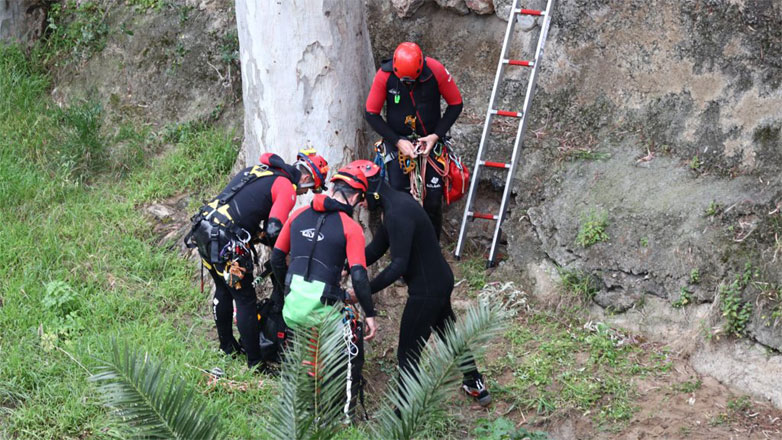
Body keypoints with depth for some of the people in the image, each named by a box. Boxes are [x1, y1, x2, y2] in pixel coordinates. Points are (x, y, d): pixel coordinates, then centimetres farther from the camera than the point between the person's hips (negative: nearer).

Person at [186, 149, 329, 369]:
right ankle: (255, 363, 11)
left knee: (223, 290, 25)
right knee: (245, 300, 3)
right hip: (224, 241, -9)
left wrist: (257, 234, 21)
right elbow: (274, 231, -15)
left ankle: (227, 347, 40)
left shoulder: (258, 169, 20)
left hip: (203, 229, 9)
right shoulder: (287, 188, -6)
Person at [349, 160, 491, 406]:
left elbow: (398, 265, -31)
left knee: (407, 355, -2)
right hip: (440, 281, 11)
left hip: (426, 290, -11)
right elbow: (375, 249, 9)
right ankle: (476, 386, 45)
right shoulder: (398, 203, 7)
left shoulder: (397, 214, -26)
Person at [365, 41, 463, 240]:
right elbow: (372, 114, -8)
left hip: (429, 140, 0)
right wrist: (397, 141, -15)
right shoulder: (384, 75, -19)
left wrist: (436, 135, -13)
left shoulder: (436, 70, -19)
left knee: (433, 198, -4)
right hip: (398, 139, 0)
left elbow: (456, 104, -6)